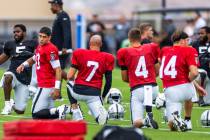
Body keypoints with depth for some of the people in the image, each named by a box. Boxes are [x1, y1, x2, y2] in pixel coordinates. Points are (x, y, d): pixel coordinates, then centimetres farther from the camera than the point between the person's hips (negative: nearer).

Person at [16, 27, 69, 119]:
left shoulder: (50, 50, -17)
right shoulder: (40, 47, 12)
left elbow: (58, 69, -20)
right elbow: (34, 59, 32)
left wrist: (57, 88, -25)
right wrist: (23, 65, 12)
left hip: (46, 87, -10)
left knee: (36, 115, -9)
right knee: (48, 113, 12)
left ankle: (58, 111, -9)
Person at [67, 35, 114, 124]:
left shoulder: (79, 54, -2)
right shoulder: (107, 58, 2)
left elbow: (70, 76, -1)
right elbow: (108, 82, 5)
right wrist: (103, 96, 19)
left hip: (78, 91, 0)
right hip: (94, 94, 0)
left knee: (70, 84, 34)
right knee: (101, 120, 6)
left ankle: (75, 110, 20)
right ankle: (102, 113, -31)